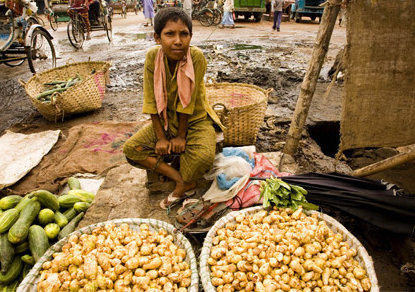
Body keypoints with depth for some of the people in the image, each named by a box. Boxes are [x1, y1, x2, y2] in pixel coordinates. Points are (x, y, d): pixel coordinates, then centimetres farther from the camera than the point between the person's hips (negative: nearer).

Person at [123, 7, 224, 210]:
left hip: (195, 119, -3)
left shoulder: (196, 57, -24)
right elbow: (151, 101, -11)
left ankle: (181, 188, -1)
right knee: (130, 149, -12)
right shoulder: (153, 57, -15)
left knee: (204, 156, -33)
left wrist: (181, 136, -14)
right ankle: (184, 182, -12)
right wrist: (160, 137, -13)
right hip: (166, 119, 4)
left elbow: (188, 101, -20)